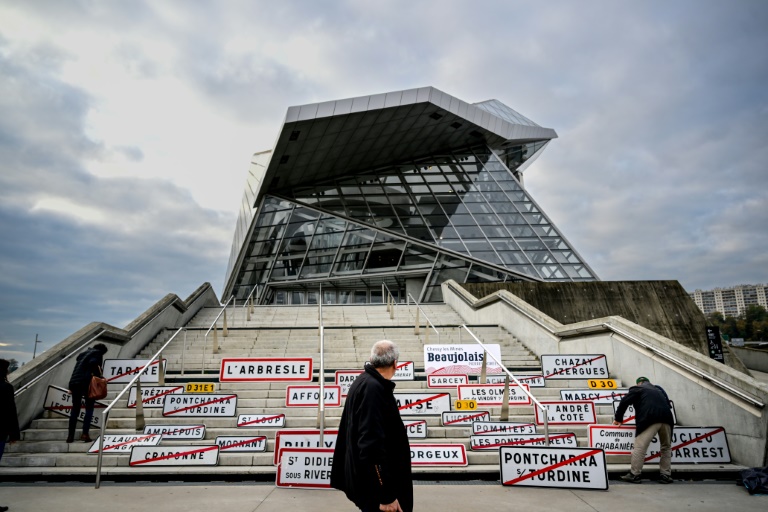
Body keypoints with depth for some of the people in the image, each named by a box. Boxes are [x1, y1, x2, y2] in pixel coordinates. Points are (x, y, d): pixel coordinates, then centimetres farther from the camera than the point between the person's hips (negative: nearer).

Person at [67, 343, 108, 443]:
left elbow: (78, 368, 23)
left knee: (75, 409, 13)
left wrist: (71, 387, 23)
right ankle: (85, 434, -9)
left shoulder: (83, 354, 27)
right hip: (86, 381, -6)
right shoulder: (97, 353, 6)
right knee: (89, 408, 1)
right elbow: (92, 363, -15)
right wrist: (98, 375, -5)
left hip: (74, 382, 6)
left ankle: (70, 436, 12)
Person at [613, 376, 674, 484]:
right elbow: (667, 403, 31)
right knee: (666, 447, 20)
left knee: (640, 446, -5)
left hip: (650, 419, -5)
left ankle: (634, 474, -7)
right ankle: (666, 475, 18)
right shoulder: (659, 389, 32)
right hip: (666, 418, 6)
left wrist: (618, 418, 17)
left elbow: (624, 402, 8)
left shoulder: (637, 389, 16)